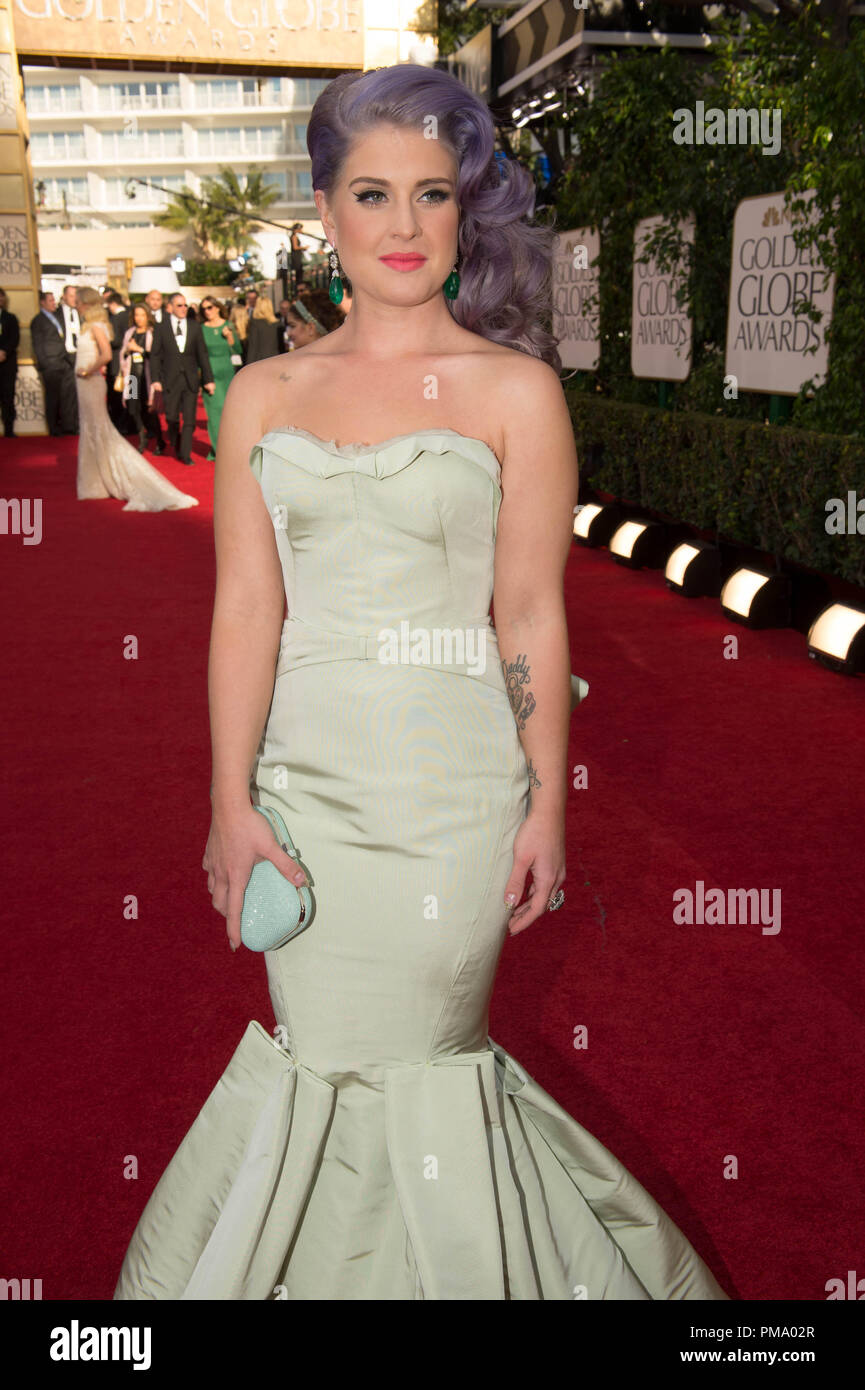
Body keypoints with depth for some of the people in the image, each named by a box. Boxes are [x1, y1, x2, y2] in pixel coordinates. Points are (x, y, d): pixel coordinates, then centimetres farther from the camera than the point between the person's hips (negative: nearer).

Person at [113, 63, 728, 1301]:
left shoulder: (516, 388, -1)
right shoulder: (265, 394, 7)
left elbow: (532, 614, -3)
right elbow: (245, 607, 1)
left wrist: (548, 803, -4)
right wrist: (232, 804, -3)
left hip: (451, 779, -2)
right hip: (303, 776, 3)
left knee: (417, 1061, 6)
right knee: (328, 1062, 10)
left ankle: (451, 1267, 32)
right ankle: (335, 1266, 34)